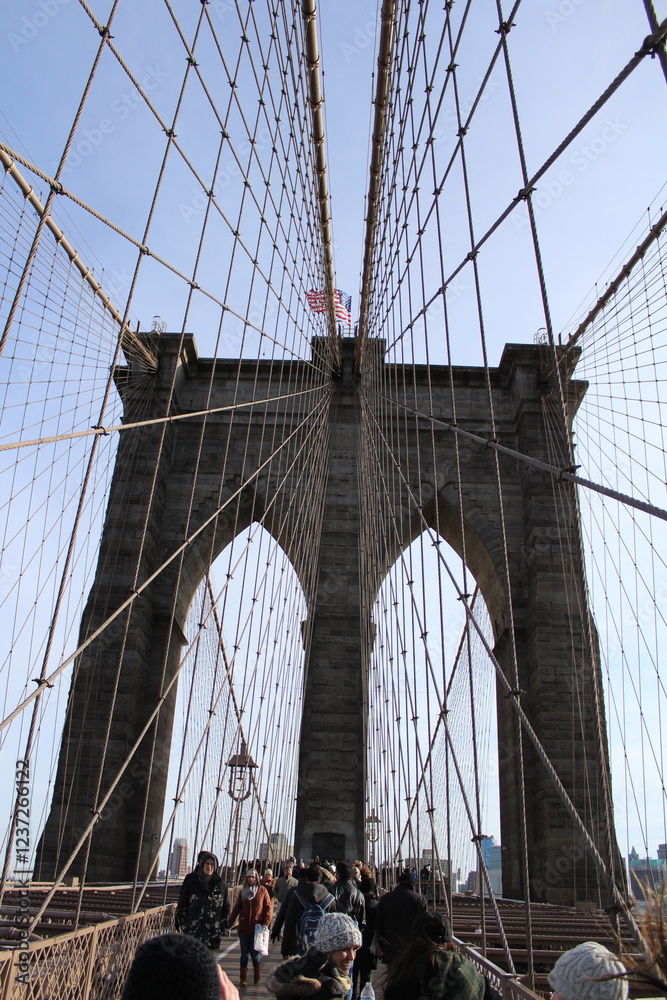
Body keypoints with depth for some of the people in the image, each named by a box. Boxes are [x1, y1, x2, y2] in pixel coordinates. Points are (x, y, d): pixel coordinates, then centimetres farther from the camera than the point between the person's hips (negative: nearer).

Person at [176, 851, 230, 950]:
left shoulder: (221, 886, 3)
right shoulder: (191, 884, 1)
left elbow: (226, 909, 9)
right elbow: (181, 907, 6)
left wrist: (222, 929, 2)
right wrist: (185, 928, 0)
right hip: (192, 935, 0)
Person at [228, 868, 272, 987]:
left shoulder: (262, 891, -2)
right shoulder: (242, 892, 7)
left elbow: (268, 908, -2)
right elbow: (236, 909, 8)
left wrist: (265, 924, -10)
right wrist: (229, 924, 2)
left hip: (257, 927, -2)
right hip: (243, 927, 2)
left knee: (254, 952, -2)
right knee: (244, 953, 4)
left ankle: (257, 974, 26)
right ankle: (243, 978, 17)